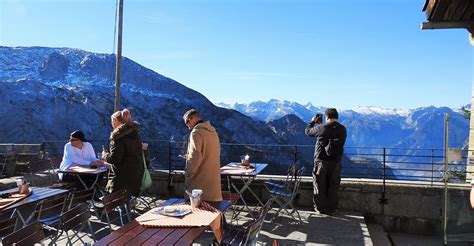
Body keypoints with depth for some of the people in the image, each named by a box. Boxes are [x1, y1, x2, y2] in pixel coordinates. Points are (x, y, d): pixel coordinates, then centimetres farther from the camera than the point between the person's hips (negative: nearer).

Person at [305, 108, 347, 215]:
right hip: (336, 162, 3)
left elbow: (308, 131, 2)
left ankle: (320, 208, 18)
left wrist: (313, 121, 19)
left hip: (321, 161, -3)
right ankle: (331, 209, 19)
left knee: (319, 186, 11)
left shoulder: (321, 128, -14)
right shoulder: (343, 129, -1)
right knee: (333, 187, 12)